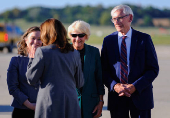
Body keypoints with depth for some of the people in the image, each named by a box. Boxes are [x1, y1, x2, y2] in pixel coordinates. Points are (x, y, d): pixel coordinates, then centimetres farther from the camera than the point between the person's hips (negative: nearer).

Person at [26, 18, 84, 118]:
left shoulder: (42, 52, -6)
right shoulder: (74, 53, 8)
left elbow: (31, 79, -1)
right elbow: (80, 84, 13)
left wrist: (32, 59, 10)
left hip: (50, 103, -4)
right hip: (71, 104, 4)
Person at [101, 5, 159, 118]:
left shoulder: (144, 39, 0)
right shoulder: (108, 40, 7)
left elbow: (153, 69, -2)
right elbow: (104, 70, 6)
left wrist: (135, 86, -13)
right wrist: (114, 85, -12)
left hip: (140, 95, -2)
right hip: (116, 97, 2)